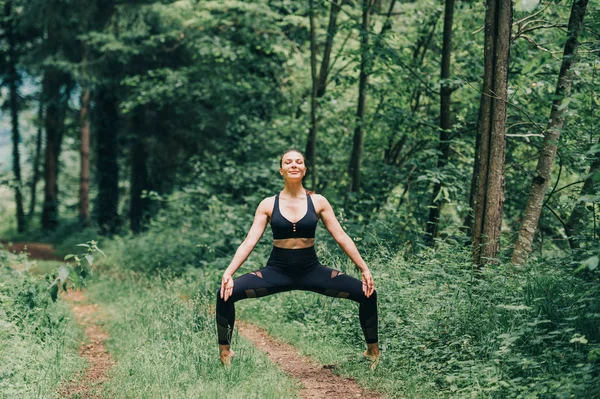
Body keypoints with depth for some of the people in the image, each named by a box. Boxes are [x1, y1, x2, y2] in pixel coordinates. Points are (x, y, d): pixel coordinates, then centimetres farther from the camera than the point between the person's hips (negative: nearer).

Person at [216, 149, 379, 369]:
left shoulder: (318, 202, -1)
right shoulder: (268, 205, -2)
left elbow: (342, 237, 1)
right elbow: (249, 242, -5)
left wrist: (364, 269, -6)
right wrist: (228, 273, -17)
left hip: (311, 271, 1)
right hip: (277, 271, -1)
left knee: (367, 293, -13)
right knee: (226, 293, -22)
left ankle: (373, 349, 10)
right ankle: (224, 350, -2)